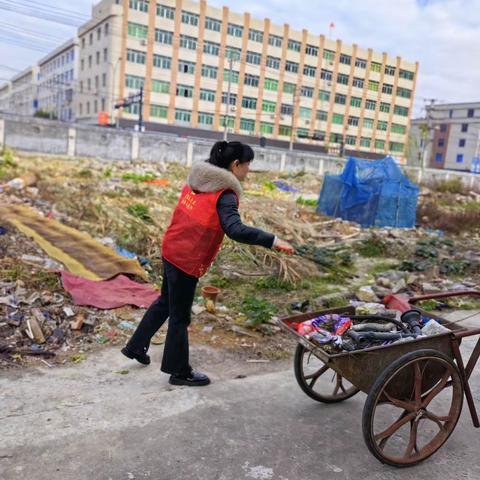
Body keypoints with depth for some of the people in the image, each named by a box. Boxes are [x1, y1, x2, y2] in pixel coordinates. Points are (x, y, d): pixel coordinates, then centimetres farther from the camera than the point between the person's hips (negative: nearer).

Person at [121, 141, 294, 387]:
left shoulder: (197, 180, 5)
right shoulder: (225, 194, -20)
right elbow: (235, 230, -34)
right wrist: (272, 240, -36)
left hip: (171, 250, 8)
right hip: (188, 261, -8)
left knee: (165, 302, 27)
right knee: (180, 316, 7)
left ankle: (136, 347, 41)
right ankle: (179, 372, 25)